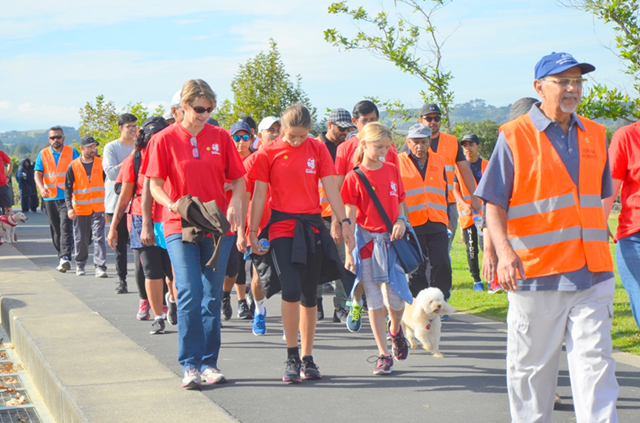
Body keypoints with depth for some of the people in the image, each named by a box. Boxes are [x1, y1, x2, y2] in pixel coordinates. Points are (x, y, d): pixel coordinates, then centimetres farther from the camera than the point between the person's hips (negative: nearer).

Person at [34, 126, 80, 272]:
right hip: (50, 198, 3)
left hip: (67, 197, -3)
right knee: (55, 230, 9)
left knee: (66, 227, -15)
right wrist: (42, 188, -17)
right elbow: (37, 174, 3)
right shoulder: (43, 154, 9)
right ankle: (62, 257, 18)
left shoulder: (72, 152, 3)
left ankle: (65, 258, -22)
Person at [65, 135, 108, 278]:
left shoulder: (101, 163, 3)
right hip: (80, 209, 0)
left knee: (99, 237, -9)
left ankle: (100, 267, -10)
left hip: (98, 208, 0)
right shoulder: (73, 166, 0)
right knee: (80, 239, 9)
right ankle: (80, 265, 27)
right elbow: (68, 188, 0)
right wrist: (69, 207, -10)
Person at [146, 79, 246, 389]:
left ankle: (209, 363, 16)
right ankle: (190, 365, -4)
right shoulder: (165, 139, 0)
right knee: (189, 293, -12)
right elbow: (155, 184, -1)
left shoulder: (221, 137, 5)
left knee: (213, 296, 7)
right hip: (180, 227, -2)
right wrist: (171, 204, -21)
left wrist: (235, 205, -11)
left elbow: (238, 178, 9)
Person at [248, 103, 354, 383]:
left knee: (309, 296, 7)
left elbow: (330, 189, 5)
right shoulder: (268, 154, -1)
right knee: (291, 291, -17)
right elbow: (259, 195, 2)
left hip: (312, 227, 3)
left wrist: (344, 222, -3)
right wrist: (253, 232, 0)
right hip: (282, 228, -3)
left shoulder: (318, 149, 5)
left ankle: (307, 359, 17)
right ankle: (292, 358, -5)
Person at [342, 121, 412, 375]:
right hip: (367, 241, -2)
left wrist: (401, 220, -6)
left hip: (391, 240, 2)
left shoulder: (392, 171, 7)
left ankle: (395, 329, 30)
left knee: (395, 298, -4)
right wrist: (349, 252, -9)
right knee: (374, 301, 2)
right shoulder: (354, 177, -4)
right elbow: (349, 216, -5)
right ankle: (384, 355, 9)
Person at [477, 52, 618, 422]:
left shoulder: (595, 136, 13)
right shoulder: (514, 137, -2)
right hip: (536, 274, -3)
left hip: (592, 275, 3)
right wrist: (505, 250, -20)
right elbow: (494, 204, -4)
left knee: (595, 363, -3)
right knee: (532, 367, 7)